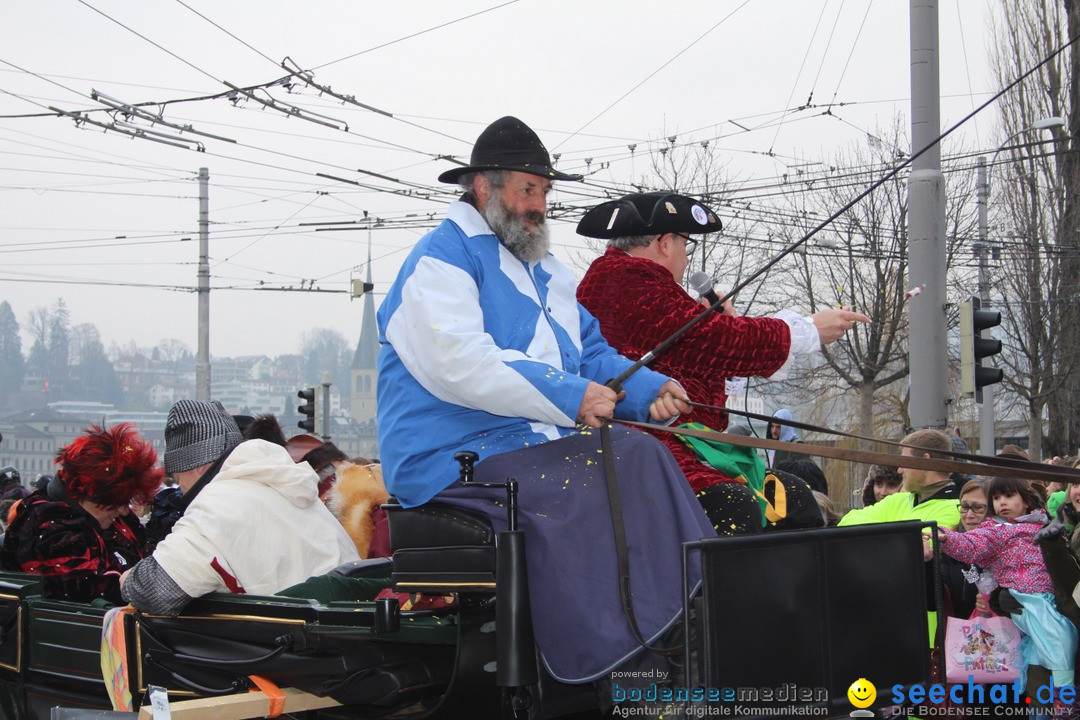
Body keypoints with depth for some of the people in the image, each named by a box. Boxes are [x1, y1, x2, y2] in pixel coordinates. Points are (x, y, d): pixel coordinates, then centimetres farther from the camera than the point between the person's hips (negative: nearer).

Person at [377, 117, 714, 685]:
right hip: (456, 458, -8)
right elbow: (458, 363, -18)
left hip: (541, 442, 8)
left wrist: (649, 391, 3)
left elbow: (592, 355, 25)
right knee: (583, 484, -29)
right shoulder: (441, 259, -3)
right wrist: (570, 398, -23)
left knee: (639, 455, -16)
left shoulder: (545, 271, 25)